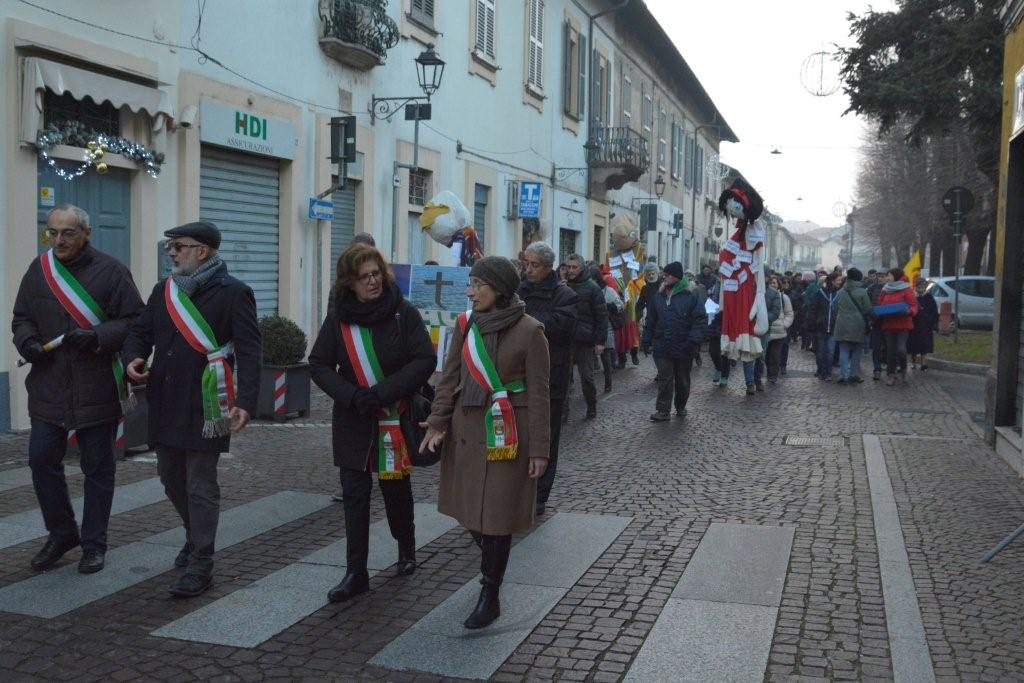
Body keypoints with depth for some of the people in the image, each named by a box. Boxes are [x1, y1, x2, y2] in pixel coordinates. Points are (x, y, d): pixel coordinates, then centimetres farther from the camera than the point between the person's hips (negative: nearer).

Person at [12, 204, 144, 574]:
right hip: (48, 387, 4)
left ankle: (94, 544, 20)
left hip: (97, 389, -4)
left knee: (97, 467, 6)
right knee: (42, 459, 6)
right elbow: (21, 317, 15)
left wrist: (96, 337, -21)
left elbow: (135, 322, -7)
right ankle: (61, 534, 26)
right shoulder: (38, 269, 7)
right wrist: (27, 342, -6)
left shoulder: (110, 271, -6)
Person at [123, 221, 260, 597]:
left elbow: (249, 351, -13)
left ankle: (200, 565, 8)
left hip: (204, 406, -7)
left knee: (201, 486, -1)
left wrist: (245, 401, -23)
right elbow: (140, 330, 20)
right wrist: (133, 357, -3)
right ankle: (196, 537, 41)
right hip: (164, 404, 7)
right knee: (172, 479, 18)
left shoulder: (233, 293, -9)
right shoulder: (164, 290, 12)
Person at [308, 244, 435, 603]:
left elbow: (425, 360, -11)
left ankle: (407, 549, 38)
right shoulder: (338, 318, -2)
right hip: (352, 421, 1)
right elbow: (319, 365, 0)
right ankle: (356, 573, 8)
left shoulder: (404, 313, -8)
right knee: (354, 494, 1)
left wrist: (383, 392, -20)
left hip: (395, 418, -1)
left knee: (397, 489, 12)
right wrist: (352, 395, -16)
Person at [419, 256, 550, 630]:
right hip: (466, 429, 5)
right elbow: (450, 377, 7)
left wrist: (539, 449, -8)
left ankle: (490, 597, 13)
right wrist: (438, 423, -4)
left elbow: (538, 394, -7)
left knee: (497, 514, 0)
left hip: (506, 434, -5)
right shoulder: (466, 323, 4)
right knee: (470, 508, 11)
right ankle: (492, 566, 38)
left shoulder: (529, 331, -9)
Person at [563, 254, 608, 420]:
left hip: (584, 340, -3)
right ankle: (563, 409, 7)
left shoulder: (592, 288, -3)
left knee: (587, 376, 7)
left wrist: (600, 341, -9)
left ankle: (591, 407, 24)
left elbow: (601, 316, -4)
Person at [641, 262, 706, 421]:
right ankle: (662, 410, 2)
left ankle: (681, 406, 30)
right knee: (664, 379, -1)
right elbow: (650, 322, 13)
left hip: (683, 348, -2)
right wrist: (647, 341, 9)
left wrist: (694, 341, -18)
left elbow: (701, 320, -9)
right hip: (662, 347, 2)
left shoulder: (691, 297, -6)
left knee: (682, 380, 13)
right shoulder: (658, 297, 7)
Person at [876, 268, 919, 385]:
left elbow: (914, 306, -7)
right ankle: (890, 374, 16)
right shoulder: (885, 291, 13)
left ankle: (903, 370, 11)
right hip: (888, 325, 5)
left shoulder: (906, 290, -4)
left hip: (903, 325, -5)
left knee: (901, 349, -14)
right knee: (890, 350, 7)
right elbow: (880, 306, 17)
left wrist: (909, 311, -27)